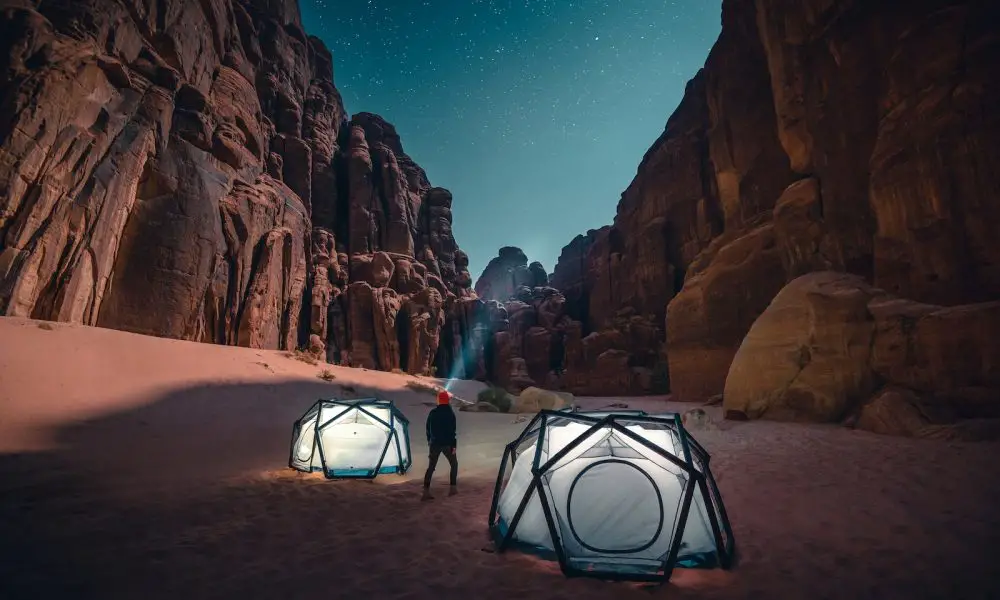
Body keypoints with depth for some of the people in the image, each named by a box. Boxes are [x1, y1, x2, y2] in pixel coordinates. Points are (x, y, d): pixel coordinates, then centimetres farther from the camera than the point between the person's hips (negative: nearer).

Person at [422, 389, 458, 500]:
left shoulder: (433, 412, 4)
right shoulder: (450, 412, -11)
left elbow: (428, 428, 12)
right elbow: (452, 430, -14)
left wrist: (429, 440, 24)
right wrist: (454, 445, -12)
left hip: (435, 443, 4)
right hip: (447, 443, -4)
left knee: (431, 467, 6)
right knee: (454, 464, 16)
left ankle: (426, 492, 0)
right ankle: (452, 488, 15)